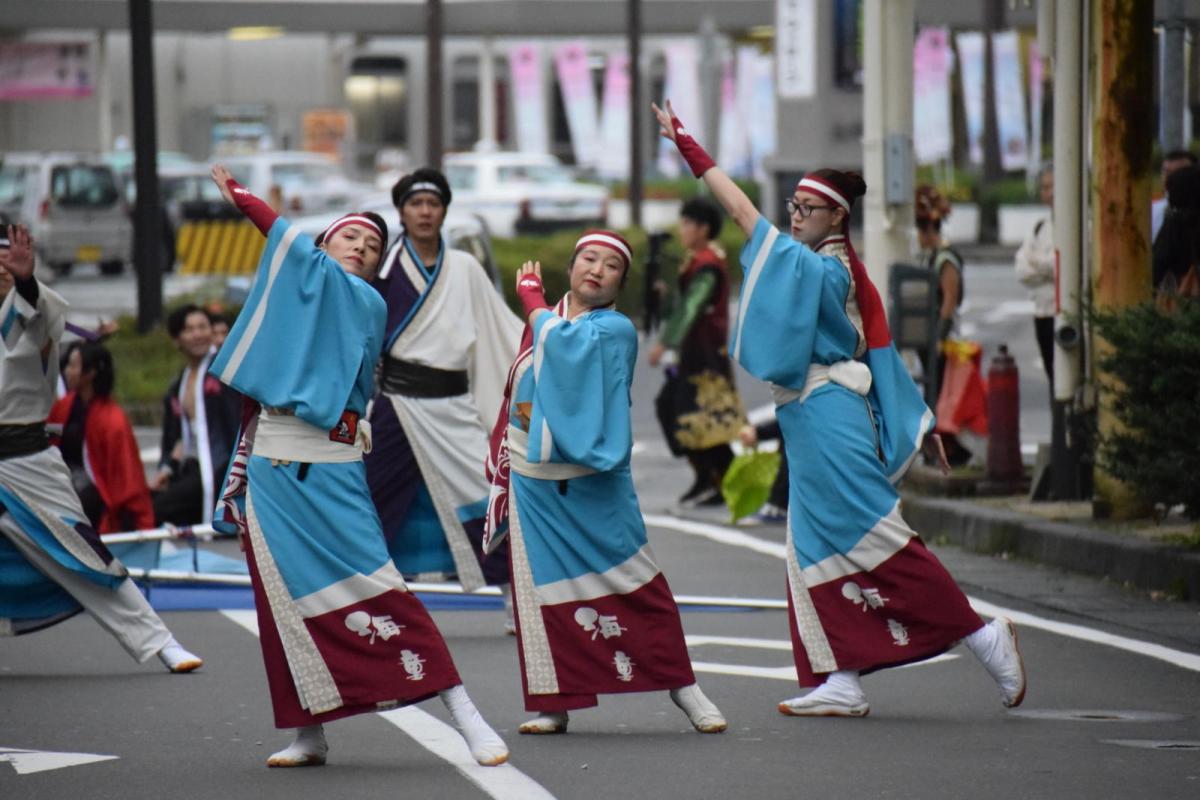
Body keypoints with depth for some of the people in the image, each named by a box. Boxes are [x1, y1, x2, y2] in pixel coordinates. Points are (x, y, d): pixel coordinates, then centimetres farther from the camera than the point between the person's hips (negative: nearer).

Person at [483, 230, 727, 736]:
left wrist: (531, 294, -7)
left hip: (593, 485, -4)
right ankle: (554, 705, 7)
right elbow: (513, 396, 17)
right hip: (532, 482, 4)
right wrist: (498, 459, 15)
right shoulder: (541, 324, 10)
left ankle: (682, 687, 8)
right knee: (543, 590, 2)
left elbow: (560, 339, -23)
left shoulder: (616, 330, -6)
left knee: (635, 582, -2)